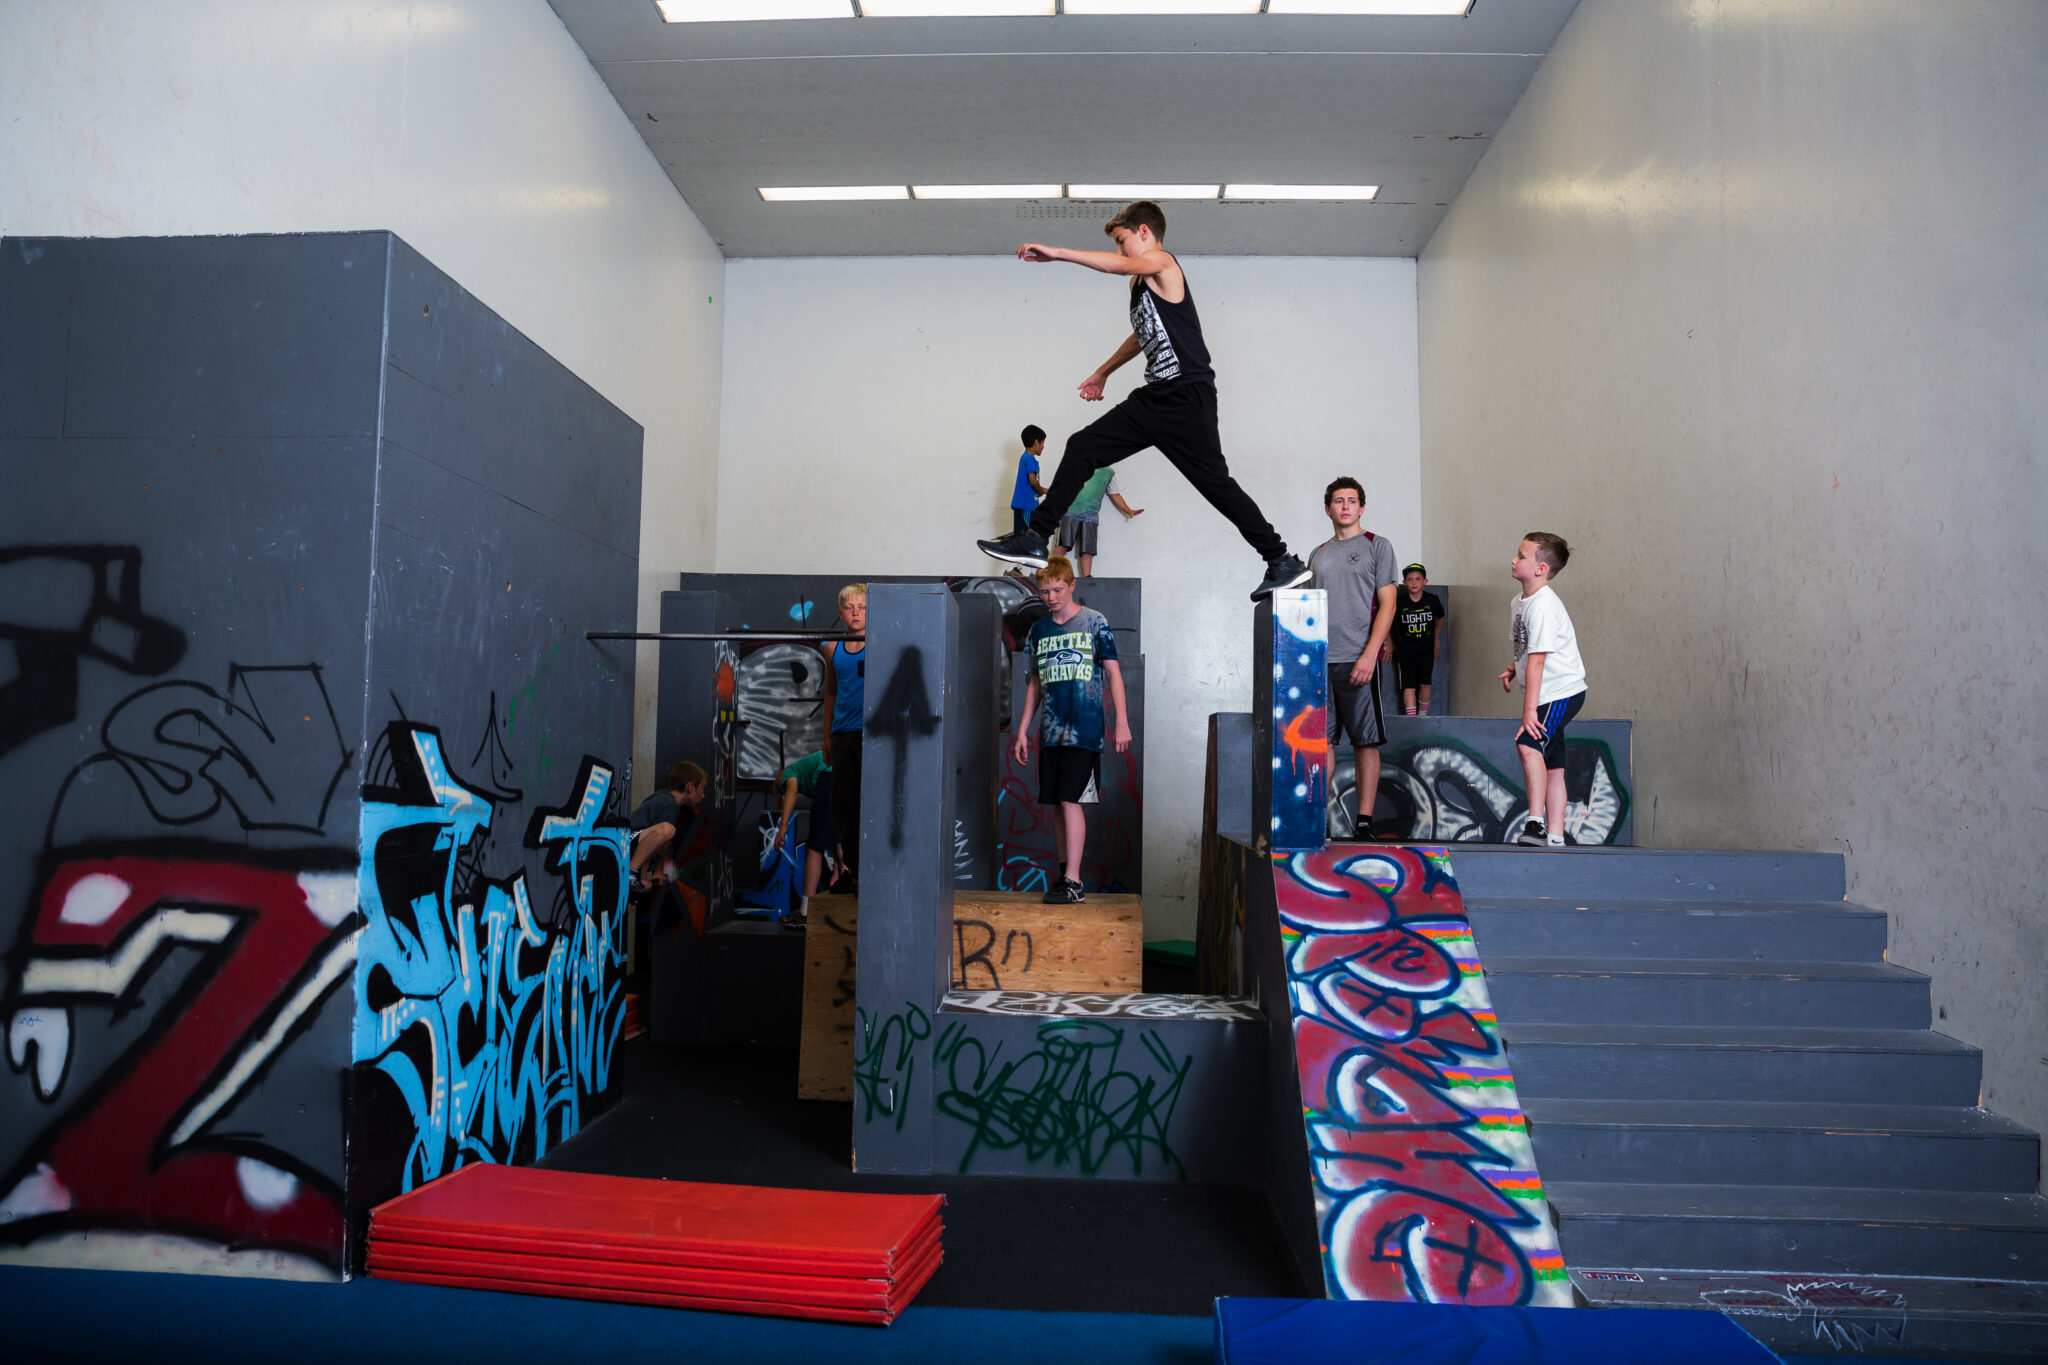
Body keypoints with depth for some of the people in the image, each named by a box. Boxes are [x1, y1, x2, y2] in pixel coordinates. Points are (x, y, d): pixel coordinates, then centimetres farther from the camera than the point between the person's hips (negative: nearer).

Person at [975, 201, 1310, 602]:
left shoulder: (1162, 263, -5)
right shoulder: (1140, 280, 22)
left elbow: (1119, 265, -26)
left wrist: (1056, 252, -28)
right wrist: (1103, 372, 46)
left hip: (1187, 396, -9)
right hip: (1154, 397, 9)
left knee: (1215, 482, -9)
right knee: (1082, 447, 3)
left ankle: (1283, 563, 1)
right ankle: (1035, 541, 5)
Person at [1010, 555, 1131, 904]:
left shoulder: (1094, 623, 0)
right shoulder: (1039, 630, 14)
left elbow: (1114, 672, 0)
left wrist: (1122, 722, -8)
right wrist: (1022, 731, 15)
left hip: (1084, 727, -5)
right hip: (1050, 730, 5)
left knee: (1071, 799, -12)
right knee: (1055, 802, 6)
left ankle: (1073, 882, -11)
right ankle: (1063, 873, 15)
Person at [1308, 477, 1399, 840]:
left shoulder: (1378, 546, 4)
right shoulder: (1317, 554, 17)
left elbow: (1387, 604, -4)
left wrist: (1369, 655, -14)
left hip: (1358, 660, -4)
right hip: (1318, 661, 4)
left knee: (1366, 741, -2)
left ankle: (1364, 820, 1)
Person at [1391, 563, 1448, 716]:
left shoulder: (1432, 600, -4)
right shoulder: (1398, 601, -12)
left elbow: (1440, 617, 17)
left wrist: (1436, 638, 20)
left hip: (1427, 650, 2)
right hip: (1405, 651, -2)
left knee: (1425, 683, 4)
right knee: (1409, 686, -5)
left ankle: (1423, 715, 21)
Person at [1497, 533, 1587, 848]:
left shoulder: (1543, 605, -19)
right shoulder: (1520, 601, 10)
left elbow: (1537, 660, -23)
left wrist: (1529, 709, -25)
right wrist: (1513, 669, 3)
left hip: (1562, 691, -10)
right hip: (1549, 695, 10)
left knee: (1529, 744, -27)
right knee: (1553, 766, 11)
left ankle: (1536, 823, -29)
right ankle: (1554, 837, 15)